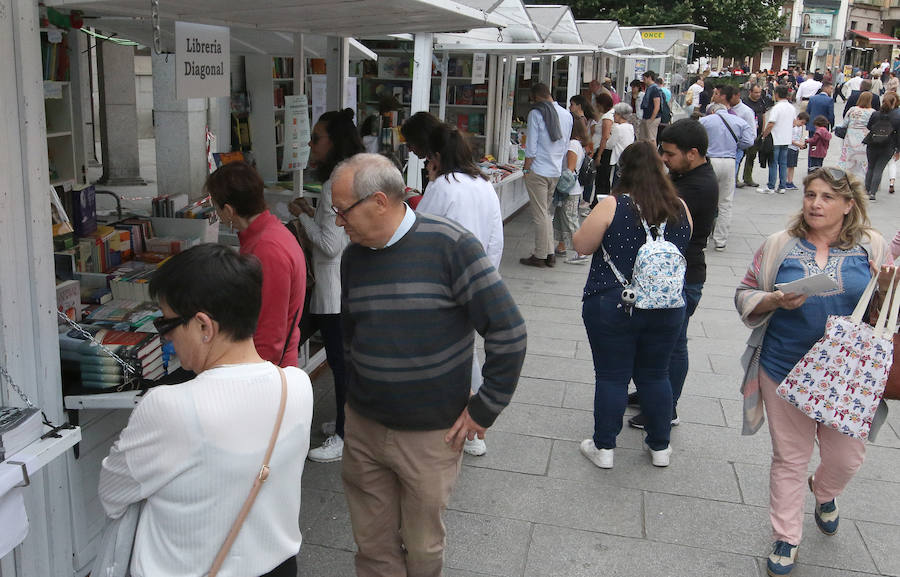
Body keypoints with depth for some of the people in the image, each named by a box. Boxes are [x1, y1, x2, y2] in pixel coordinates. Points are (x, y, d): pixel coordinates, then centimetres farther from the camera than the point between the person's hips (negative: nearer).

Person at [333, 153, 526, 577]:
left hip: (431, 435, -5)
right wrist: (356, 392, 14)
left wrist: (483, 410, -12)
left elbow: (509, 333, -17)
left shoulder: (450, 245, -17)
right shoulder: (353, 256, 3)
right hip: (363, 429, 5)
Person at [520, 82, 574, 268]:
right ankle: (550, 254, 18)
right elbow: (566, 146, 14)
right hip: (556, 171, 7)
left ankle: (540, 256, 6)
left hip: (538, 171, -7)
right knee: (545, 212, 17)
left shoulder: (536, 114, -12)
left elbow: (531, 148, -12)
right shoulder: (567, 114, 7)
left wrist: (526, 169, -3)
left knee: (539, 215, -1)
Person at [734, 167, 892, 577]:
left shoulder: (872, 246, 0)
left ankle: (824, 492, 49)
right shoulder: (781, 244, -2)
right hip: (786, 370, -1)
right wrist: (777, 300, -17)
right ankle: (786, 539, 29)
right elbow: (745, 296, 2)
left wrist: (887, 290, -16)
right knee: (790, 458, 10)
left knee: (846, 456, 12)